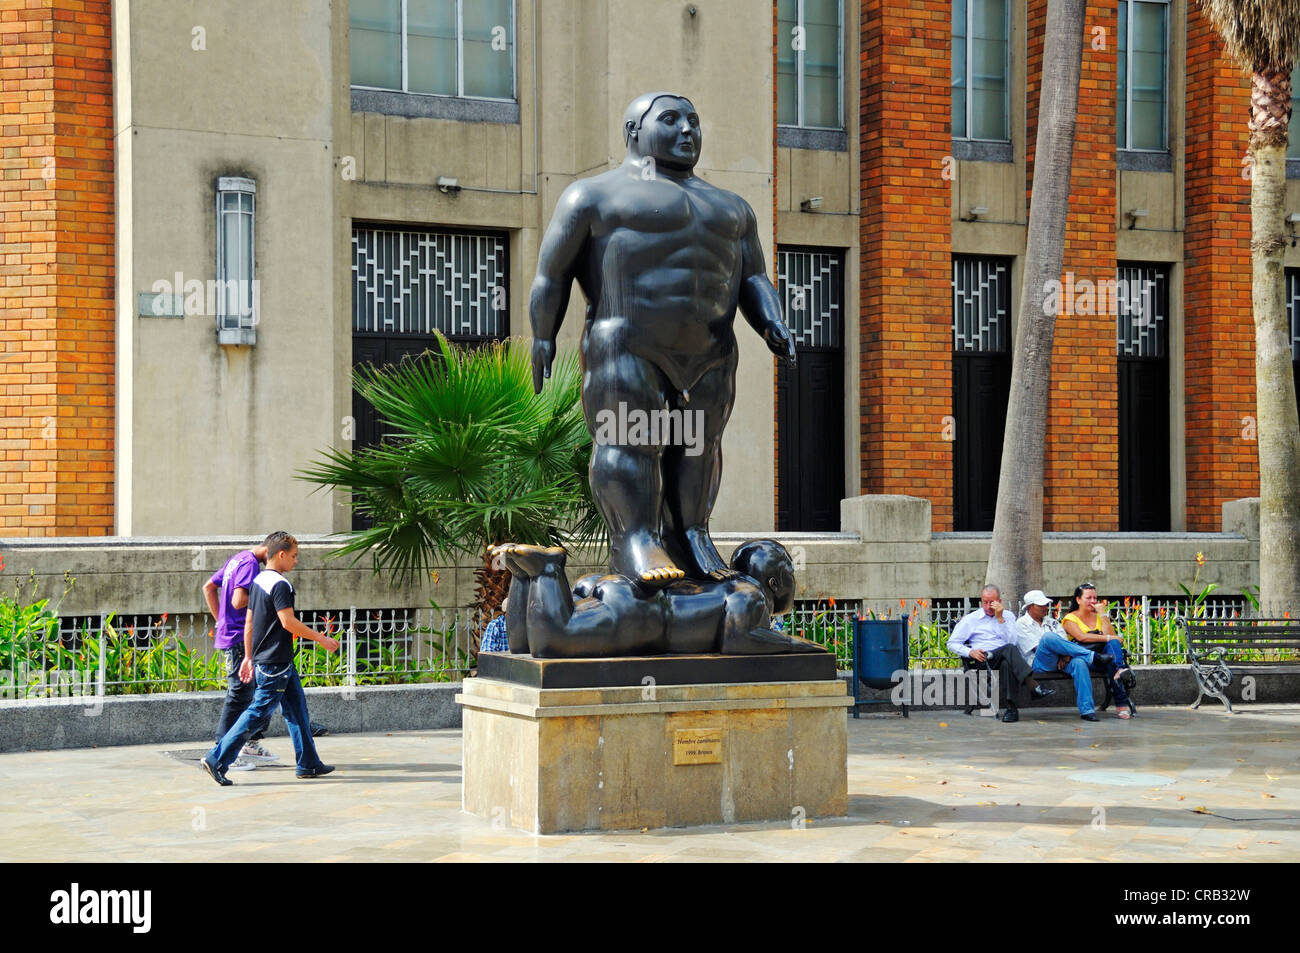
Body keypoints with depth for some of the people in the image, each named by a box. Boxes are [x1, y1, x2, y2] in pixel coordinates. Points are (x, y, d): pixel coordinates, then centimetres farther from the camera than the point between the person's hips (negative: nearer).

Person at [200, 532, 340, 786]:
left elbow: (249, 621, 16)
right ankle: (217, 760, -5)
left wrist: (248, 657, 20)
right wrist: (321, 639, -14)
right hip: (275, 663, -10)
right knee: (257, 712, -7)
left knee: (297, 707, 13)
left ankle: (309, 764, 16)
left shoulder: (258, 581, 13)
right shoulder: (280, 584, -16)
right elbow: (288, 622, -22)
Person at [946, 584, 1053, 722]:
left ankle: (1010, 707, -49)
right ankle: (1035, 688, -47)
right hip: (984, 659, -2)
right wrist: (970, 652, -9)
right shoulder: (971, 619, 15)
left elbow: (1012, 641, 2)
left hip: (1006, 658, 2)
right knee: (1009, 649, -35)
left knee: (1007, 664, -39)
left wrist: (1000, 618, -3)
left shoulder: (1008, 616, 19)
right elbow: (952, 643, 9)